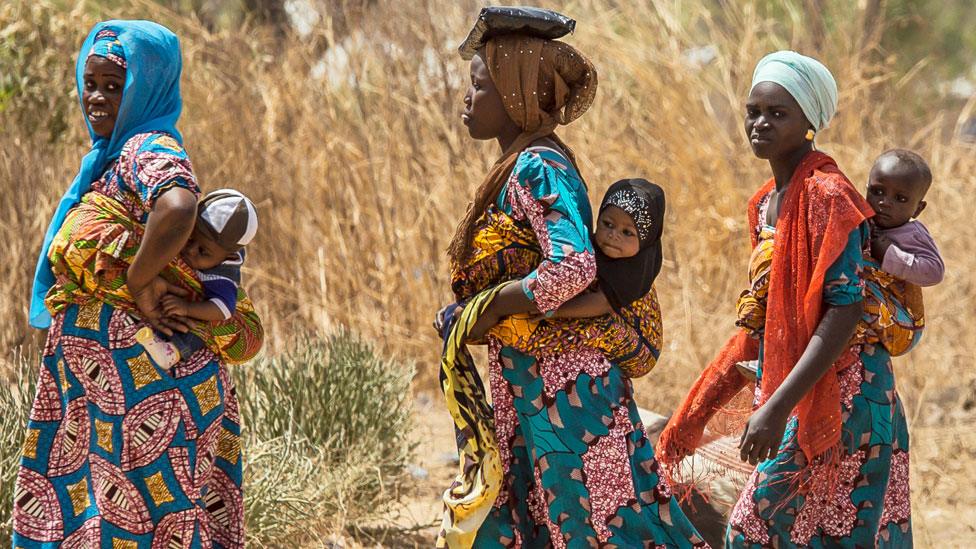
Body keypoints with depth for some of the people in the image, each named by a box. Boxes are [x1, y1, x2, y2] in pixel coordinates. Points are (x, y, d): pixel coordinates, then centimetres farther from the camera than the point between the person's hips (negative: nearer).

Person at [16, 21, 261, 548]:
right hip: (96, 371, 10)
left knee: (145, 505, -5)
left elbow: (177, 209, -36)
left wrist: (139, 283, -25)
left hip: (140, 373, -10)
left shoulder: (150, 149, -14)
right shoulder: (109, 155, 16)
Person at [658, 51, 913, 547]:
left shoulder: (827, 194, -14)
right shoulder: (766, 204, 14)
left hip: (834, 396, -9)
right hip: (792, 398, 9)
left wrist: (777, 407, -28)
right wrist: (699, 410, 20)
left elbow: (845, 311, -22)